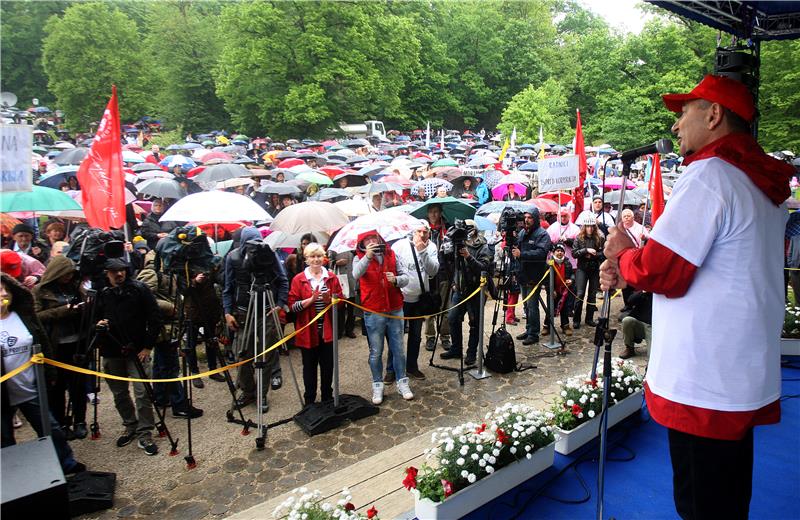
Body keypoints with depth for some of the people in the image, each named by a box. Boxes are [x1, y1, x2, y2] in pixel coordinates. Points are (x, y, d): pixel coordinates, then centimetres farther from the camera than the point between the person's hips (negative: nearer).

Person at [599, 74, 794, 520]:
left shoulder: (709, 174, -17)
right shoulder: (764, 182, 13)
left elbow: (663, 272, -22)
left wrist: (623, 254, -2)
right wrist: (629, 273, 7)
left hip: (703, 384, -10)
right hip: (748, 379, 10)